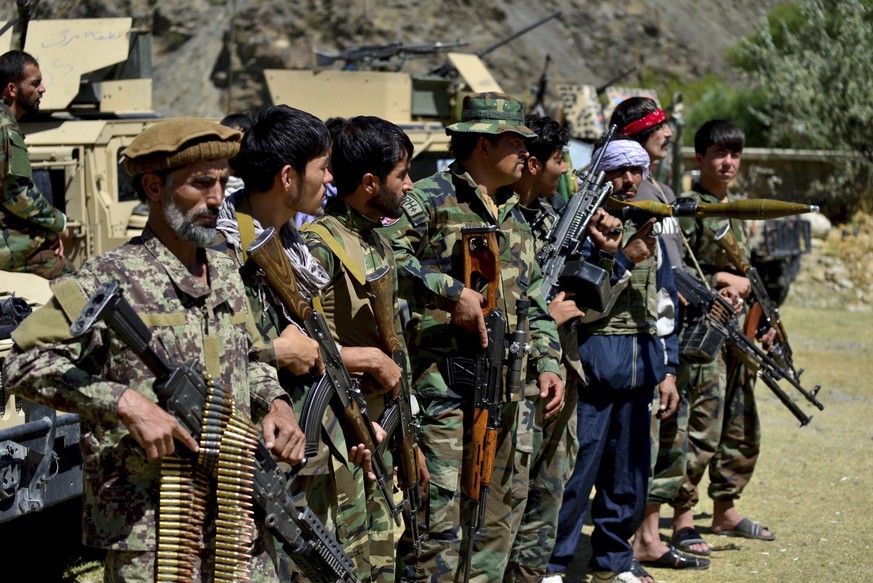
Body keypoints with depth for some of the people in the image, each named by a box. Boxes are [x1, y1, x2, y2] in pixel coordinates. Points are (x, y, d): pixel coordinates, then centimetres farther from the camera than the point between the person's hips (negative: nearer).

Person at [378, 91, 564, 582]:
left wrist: (548, 363, 12)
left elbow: (534, 302, 24)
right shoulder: (432, 198, -7)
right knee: (441, 519, -9)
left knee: (495, 517, 13)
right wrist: (451, 292, -22)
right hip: (444, 383, -8)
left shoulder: (515, 215, 19)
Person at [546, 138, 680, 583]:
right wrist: (625, 260, -20)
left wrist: (668, 369, 14)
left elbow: (664, 303, 19)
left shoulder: (648, 229, 15)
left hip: (640, 364, 6)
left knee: (629, 472, 10)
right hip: (593, 362, -6)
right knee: (577, 468, -6)